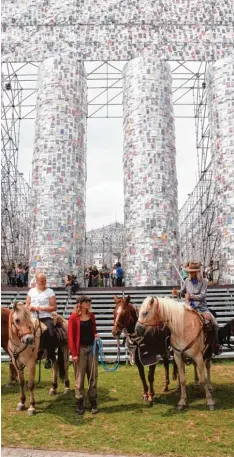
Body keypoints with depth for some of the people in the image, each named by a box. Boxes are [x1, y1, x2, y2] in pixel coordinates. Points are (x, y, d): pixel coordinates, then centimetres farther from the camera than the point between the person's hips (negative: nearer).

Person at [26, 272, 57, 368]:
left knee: (51, 335, -27)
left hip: (46, 317, -4)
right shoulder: (31, 291, 11)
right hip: (33, 318, 4)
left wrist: (42, 308, -15)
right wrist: (32, 307, -10)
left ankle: (50, 357, -7)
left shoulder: (50, 292, 1)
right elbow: (27, 305, 13)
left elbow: (54, 307, -2)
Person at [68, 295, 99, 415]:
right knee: (79, 377, 5)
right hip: (80, 349, -5)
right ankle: (79, 403, 18)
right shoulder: (73, 317, -9)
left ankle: (93, 403, 22)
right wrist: (74, 353, -13)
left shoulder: (91, 316, 6)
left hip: (92, 347, 5)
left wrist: (96, 335, -5)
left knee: (93, 375, 10)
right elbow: (71, 336, -10)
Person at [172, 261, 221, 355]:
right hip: (190, 307, 2)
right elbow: (183, 292, 14)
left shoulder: (204, 282, -6)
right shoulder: (187, 281, 2)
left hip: (202, 307, -2)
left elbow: (202, 296, -14)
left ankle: (216, 345, 11)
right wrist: (177, 293, -7)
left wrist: (191, 296, -23)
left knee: (214, 324, -11)